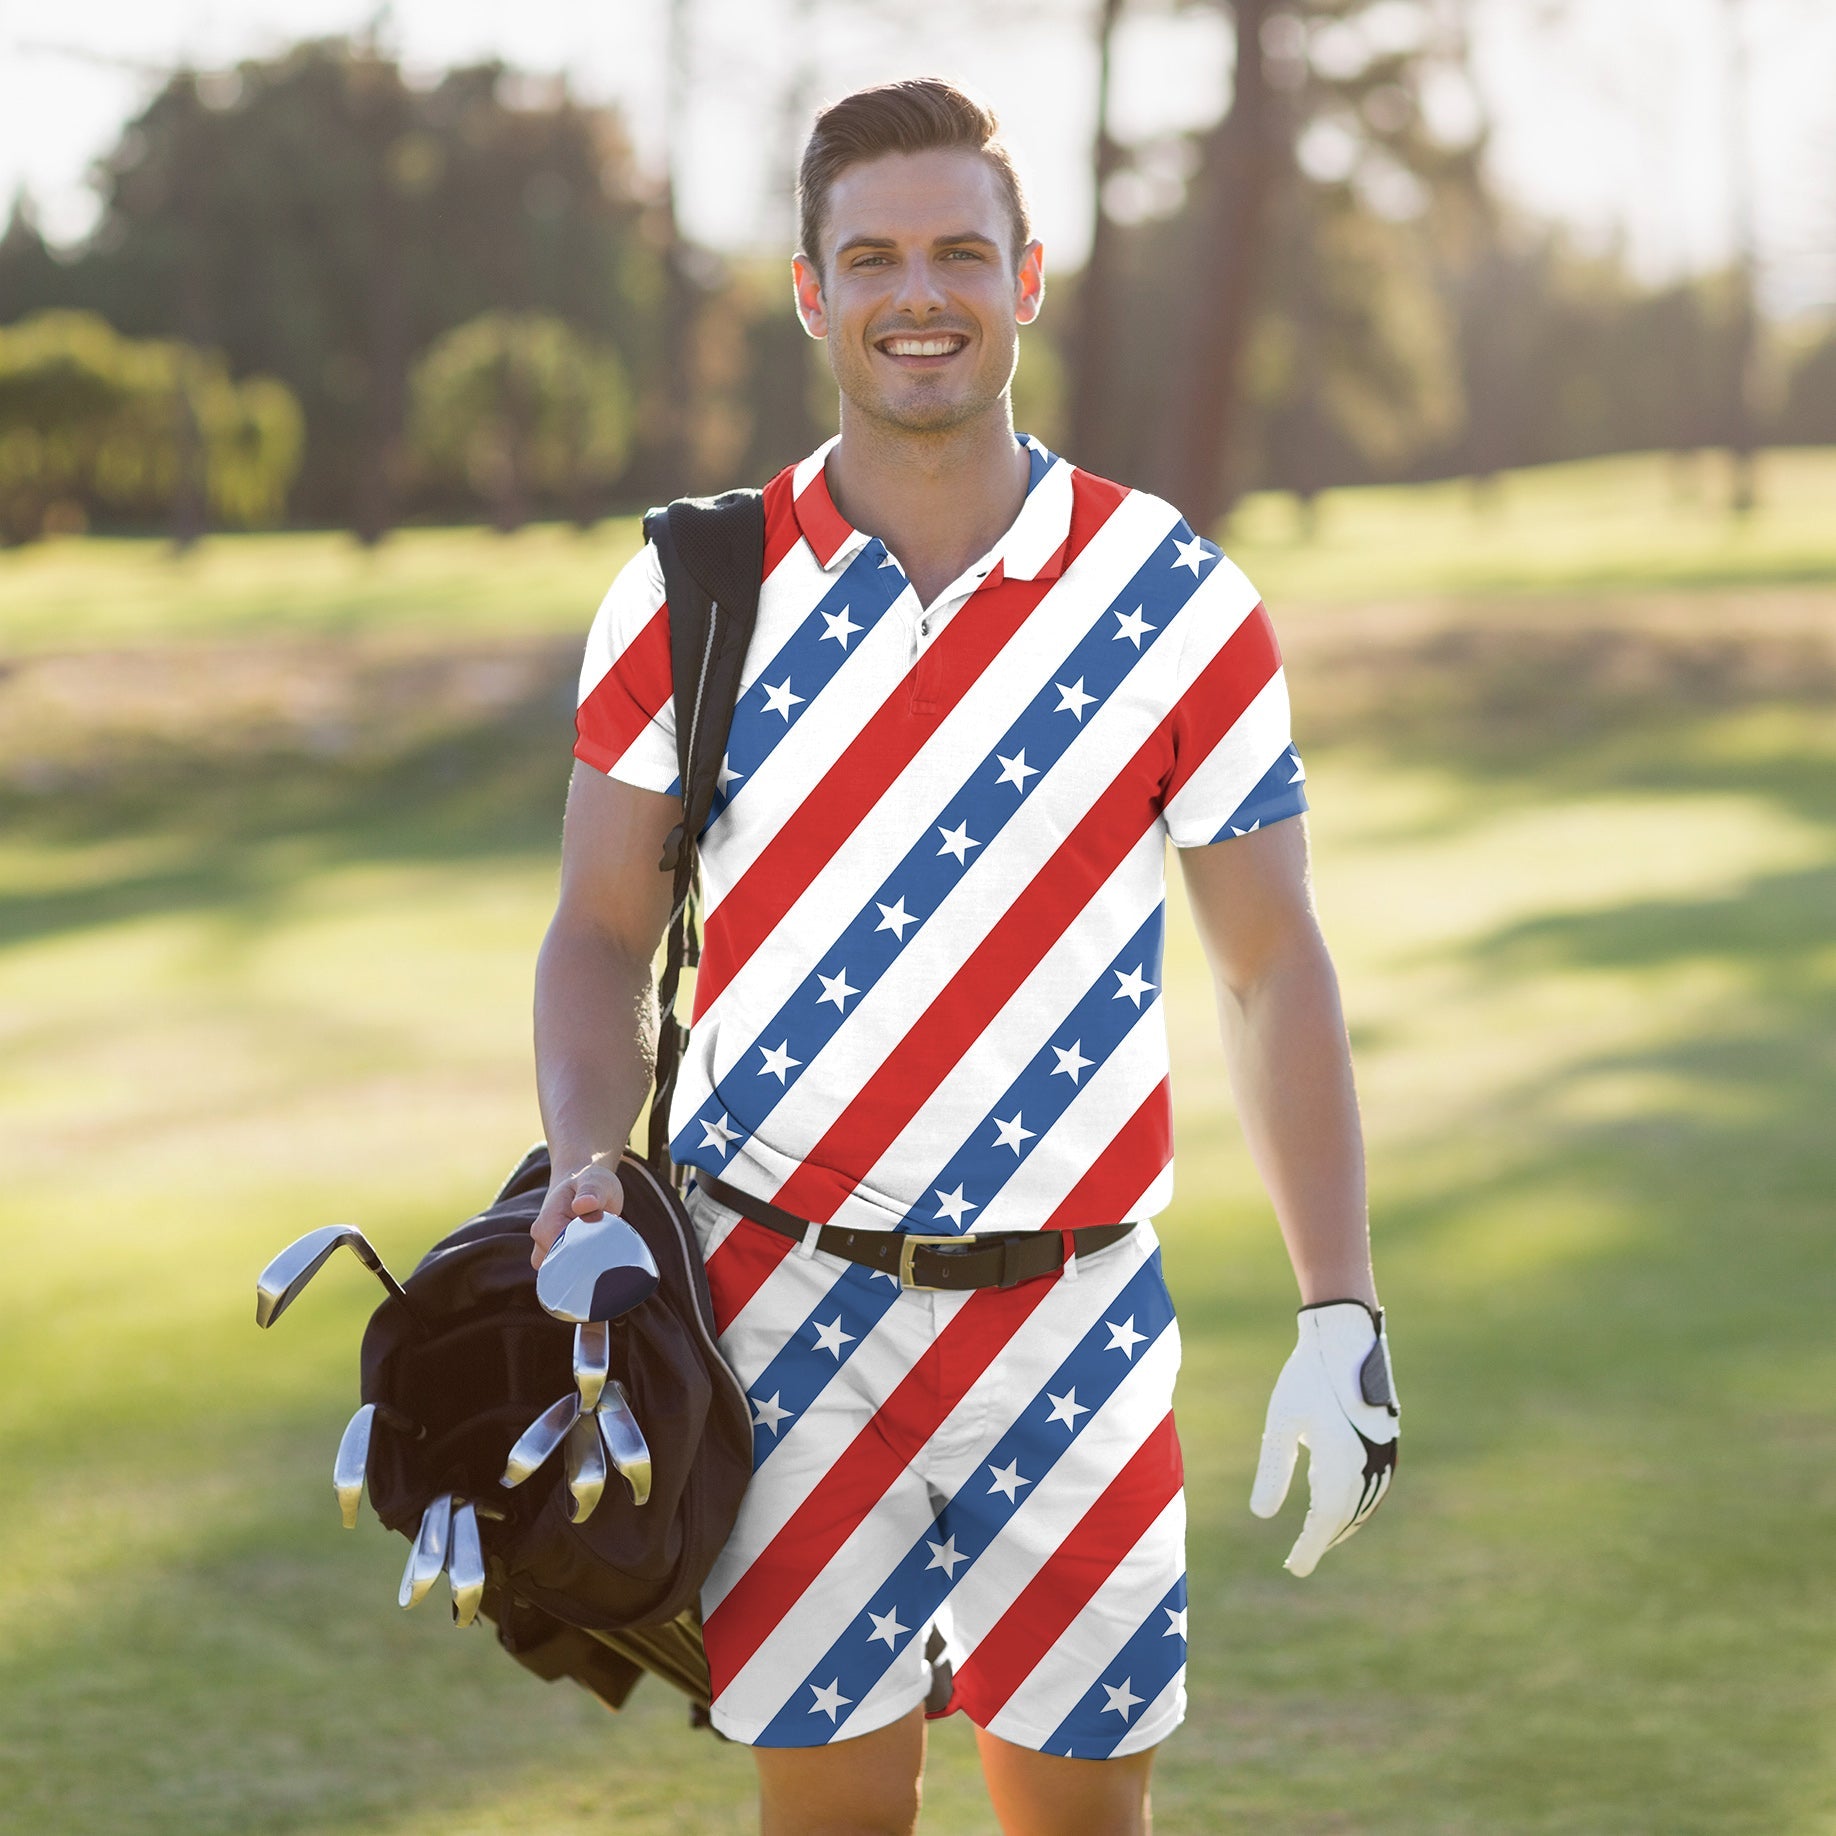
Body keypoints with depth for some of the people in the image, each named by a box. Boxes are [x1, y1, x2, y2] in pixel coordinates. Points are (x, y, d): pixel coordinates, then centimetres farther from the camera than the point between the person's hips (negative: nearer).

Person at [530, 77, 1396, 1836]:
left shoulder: (1173, 605, 0)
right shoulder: (692, 602, 1)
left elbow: (1270, 968, 4)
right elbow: (604, 934, 8)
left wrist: (1340, 1318, -3)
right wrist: (587, 1169, -11)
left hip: (1073, 1321, 0)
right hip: (784, 1299, 0)